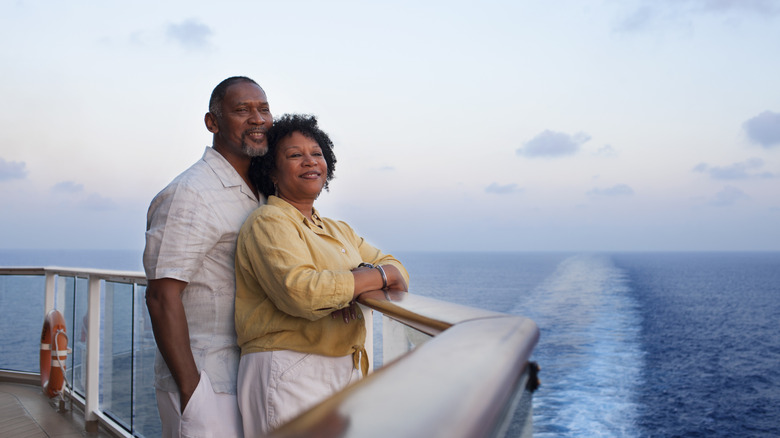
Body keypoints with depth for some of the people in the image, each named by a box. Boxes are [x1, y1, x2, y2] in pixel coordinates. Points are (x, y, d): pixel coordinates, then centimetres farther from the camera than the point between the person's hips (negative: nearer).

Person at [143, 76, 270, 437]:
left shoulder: (258, 195, 12)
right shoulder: (190, 194, -15)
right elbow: (161, 297, -19)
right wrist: (190, 390, -20)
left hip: (250, 378, 8)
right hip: (204, 381, -8)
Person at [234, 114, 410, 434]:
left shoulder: (339, 230, 19)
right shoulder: (269, 222, -7)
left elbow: (397, 269, 10)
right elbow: (300, 292, -23)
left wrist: (357, 280, -13)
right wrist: (381, 275, -13)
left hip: (347, 372, 7)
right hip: (290, 377, -7)